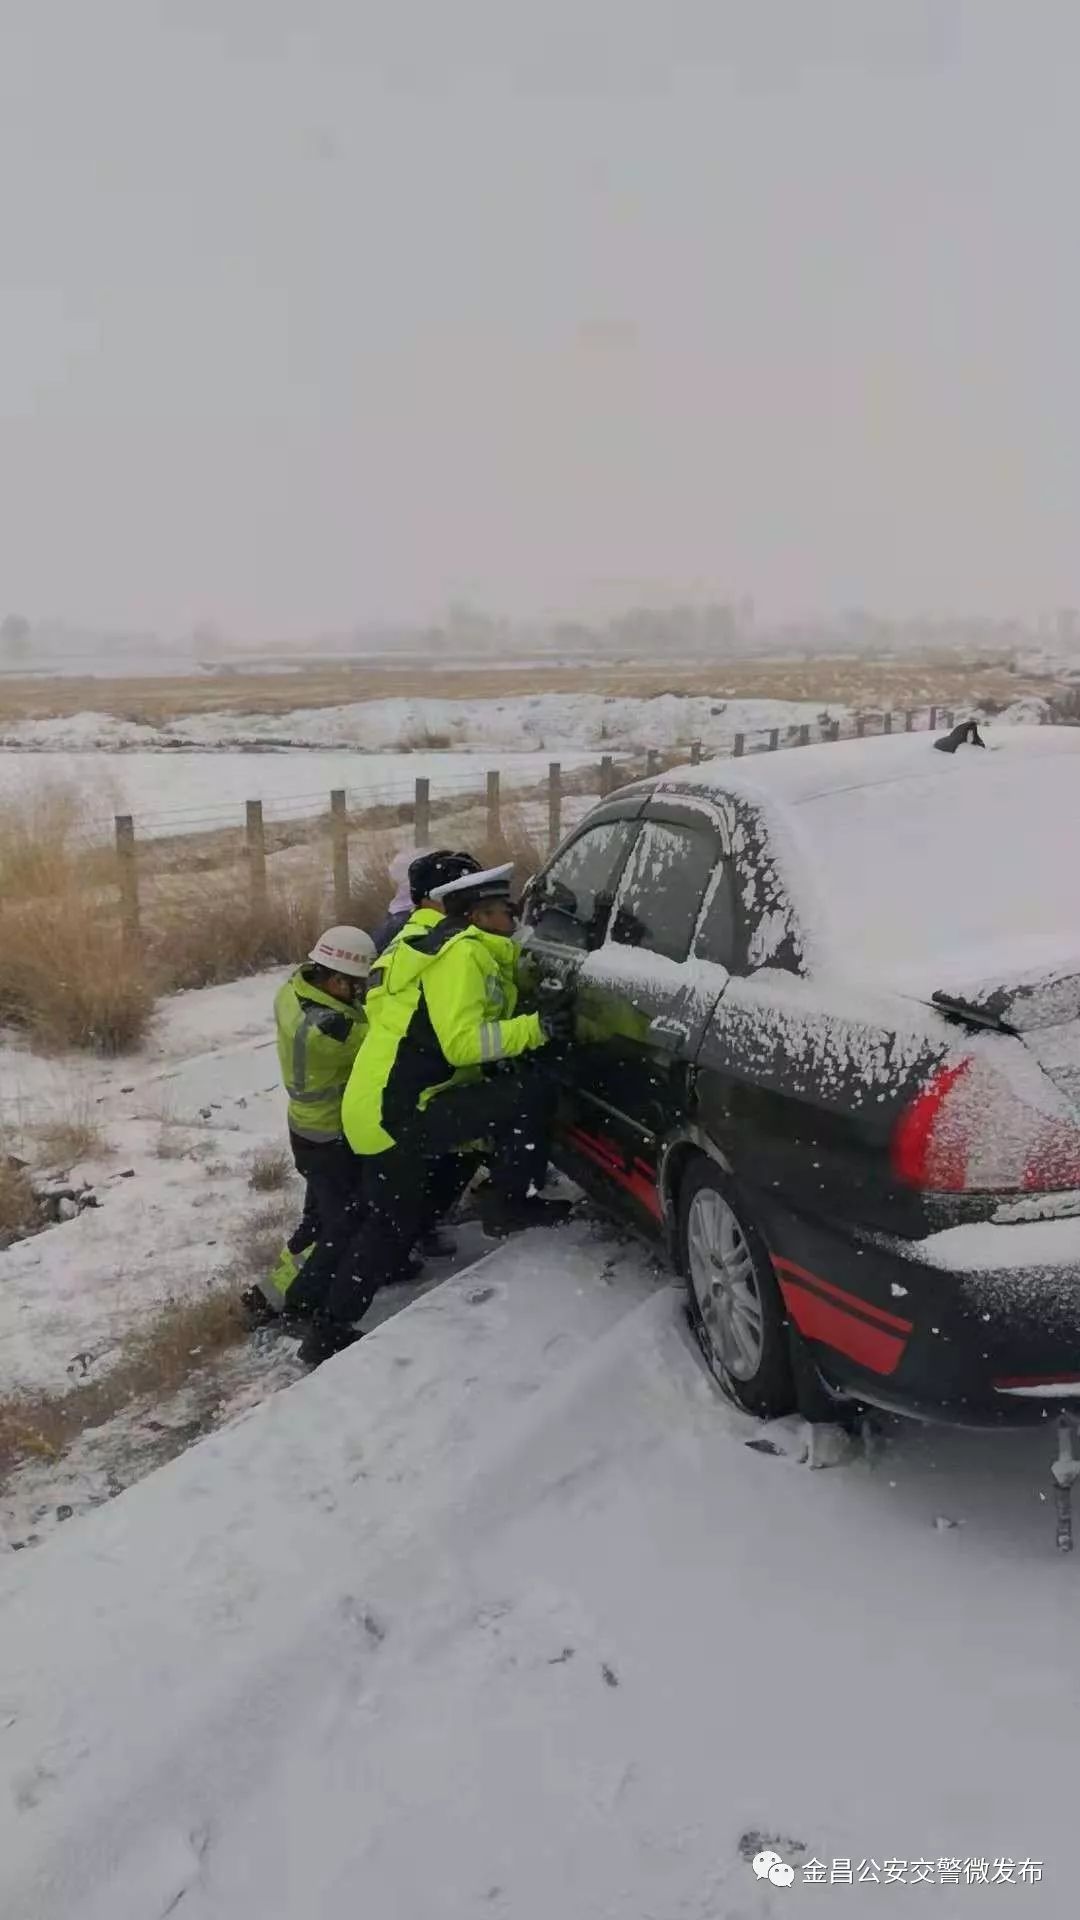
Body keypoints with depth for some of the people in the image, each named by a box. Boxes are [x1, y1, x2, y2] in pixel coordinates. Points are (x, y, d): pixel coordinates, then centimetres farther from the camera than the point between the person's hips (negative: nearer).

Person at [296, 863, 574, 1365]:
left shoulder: (443, 945, 21)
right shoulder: (463, 953, -12)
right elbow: (462, 1042, -21)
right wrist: (535, 1029, -20)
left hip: (373, 1109, 11)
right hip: (400, 1112, -11)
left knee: (390, 1223, 22)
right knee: (532, 1093, -15)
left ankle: (329, 1332, 30)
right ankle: (511, 1204, -2)